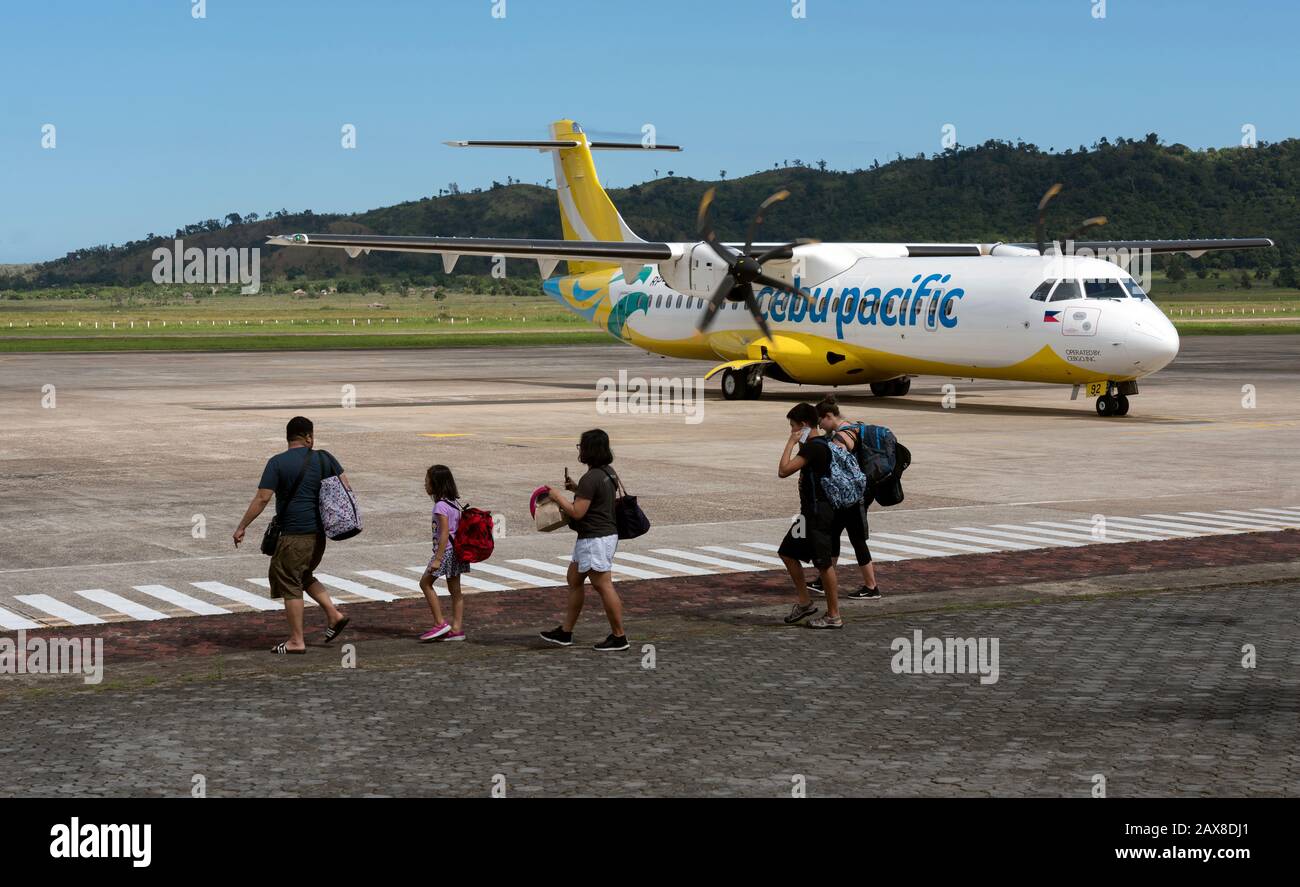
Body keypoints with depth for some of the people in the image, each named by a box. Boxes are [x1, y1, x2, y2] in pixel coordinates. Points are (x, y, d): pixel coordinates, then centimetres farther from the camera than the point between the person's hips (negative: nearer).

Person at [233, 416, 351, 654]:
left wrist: (242, 527, -4)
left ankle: (296, 641, 5)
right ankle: (333, 614, 14)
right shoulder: (324, 458, 5)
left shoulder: (277, 463, -9)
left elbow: (261, 499, -11)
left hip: (294, 535, -6)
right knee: (304, 576, 24)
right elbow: (346, 488, 6)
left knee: (288, 583, 3)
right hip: (319, 532, 6)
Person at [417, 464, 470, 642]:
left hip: (446, 551, -9)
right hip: (457, 551, 9)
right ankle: (456, 629, 10)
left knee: (426, 583, 3)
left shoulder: (441, 506, -17)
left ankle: (440, 624, 1)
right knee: (455, 590, 9)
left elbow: (444, 534, -21)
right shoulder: (454, 503, 10)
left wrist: (437, 559, -21)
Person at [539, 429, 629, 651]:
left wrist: (558, 497, -8)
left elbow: (577, 512, -22)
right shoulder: (608, 472, 9)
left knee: (603, 586, -5)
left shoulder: (591, 478, -21)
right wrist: (576, 488, 16)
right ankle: (565, 632, 25)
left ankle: (619, 637, 0)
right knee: (574, 580, 18)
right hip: (605, 534, 11)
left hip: (595, 539, -11)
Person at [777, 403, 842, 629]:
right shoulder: (819, 444, 13)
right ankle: (804, 602, 20)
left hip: (819, 513, -11)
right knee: (788, 552, 16)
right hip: (811, 512, 11)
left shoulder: (812, 447, -19)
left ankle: (834, 616, 2)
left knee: (824, 563, -5)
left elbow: (783, 470, -25)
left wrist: (791, 443, -17)